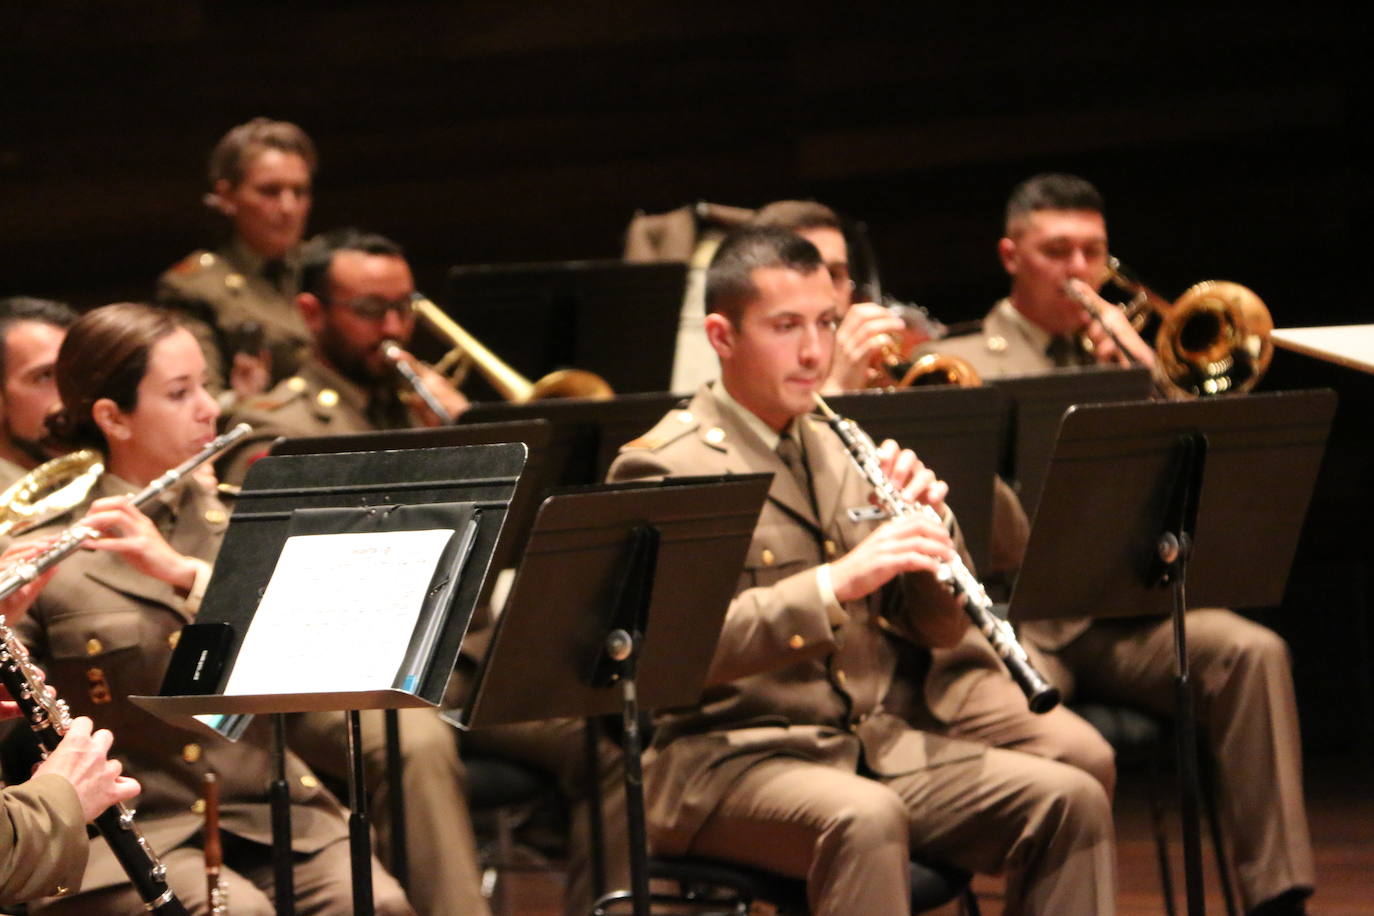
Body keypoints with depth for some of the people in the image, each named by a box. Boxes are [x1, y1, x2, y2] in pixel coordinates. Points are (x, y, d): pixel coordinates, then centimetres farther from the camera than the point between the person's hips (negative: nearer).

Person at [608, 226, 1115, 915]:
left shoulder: (841, 451, 17)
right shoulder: (663, 469, -4)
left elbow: (941, 629, 16)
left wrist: (925, 531, -5)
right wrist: (834, 584, -29)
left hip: (884, 745, 6)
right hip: (728, 758, -6)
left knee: (1072, 799, -15)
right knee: (864, 819, -37)